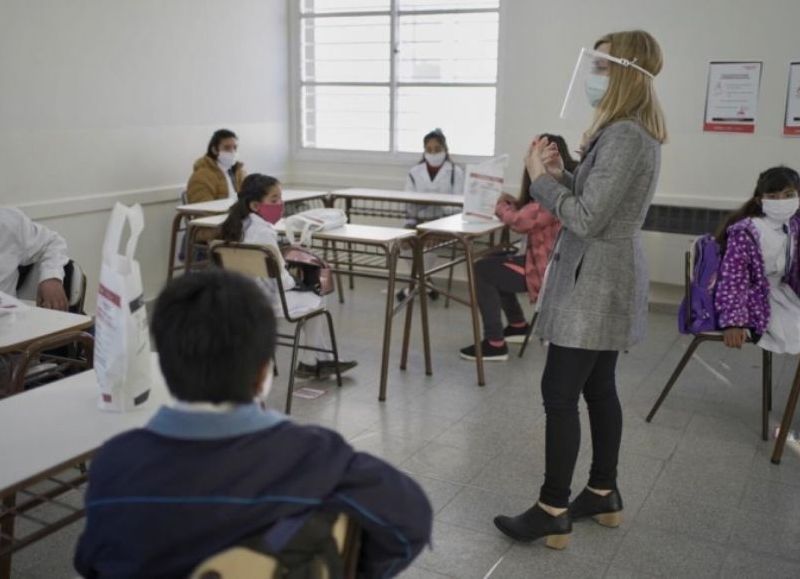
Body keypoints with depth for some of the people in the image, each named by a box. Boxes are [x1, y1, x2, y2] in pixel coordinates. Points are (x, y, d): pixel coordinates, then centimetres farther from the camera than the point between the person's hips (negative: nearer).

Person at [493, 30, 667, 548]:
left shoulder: (624, 136, -20)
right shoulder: (633, 132, 13)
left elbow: (586, 219, -23)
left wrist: (540, 178, -12)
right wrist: (562, 174, 5)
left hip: (595, 283, -10)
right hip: (608, 280, 10)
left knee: (560, 394, -5)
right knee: (599, 388, 16)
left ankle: (553, 512, 4)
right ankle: (603, 494, 28)